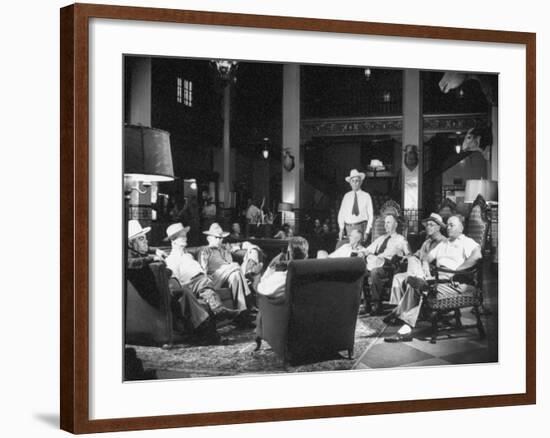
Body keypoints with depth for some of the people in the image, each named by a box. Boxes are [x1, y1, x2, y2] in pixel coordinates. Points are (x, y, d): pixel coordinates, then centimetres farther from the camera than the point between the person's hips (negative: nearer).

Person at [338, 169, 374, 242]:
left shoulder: (366, 196, 3)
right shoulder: (347, 196, 10)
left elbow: (370, 215, 2)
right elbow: (341, 213, 11)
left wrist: (367, 232, -6)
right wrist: (341, 229, 1)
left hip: (361, 226, -2)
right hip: (349, 227, 2)